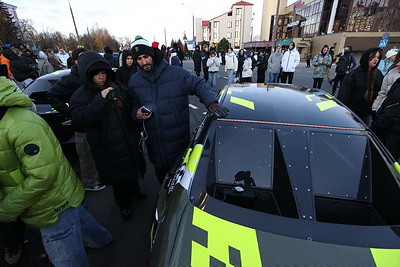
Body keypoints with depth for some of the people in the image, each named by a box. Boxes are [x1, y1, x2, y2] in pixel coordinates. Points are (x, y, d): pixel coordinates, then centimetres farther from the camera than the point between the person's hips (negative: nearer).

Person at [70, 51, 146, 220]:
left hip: (130, 142, 4)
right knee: (118, 176, 12)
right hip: (107, 149, -4)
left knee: (132, 167, 22)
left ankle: (134, 189, 52)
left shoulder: (116, 88, 3)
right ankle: (124, 204, 38)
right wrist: (100, 99, -33)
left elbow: (130, 109, 12)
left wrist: (136, 132, 10)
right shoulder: (80, 96, -8)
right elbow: (82, 119, -24)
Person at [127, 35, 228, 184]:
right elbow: (133, 106, 14)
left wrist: (211, 103, -27)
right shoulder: (134, 82, 4)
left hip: (180, 139, -3)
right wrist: (137, 114, -10)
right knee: (161, 174, 23)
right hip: (154, 142, 3)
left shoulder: (177, 73, -10)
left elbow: (199, 85, -9)